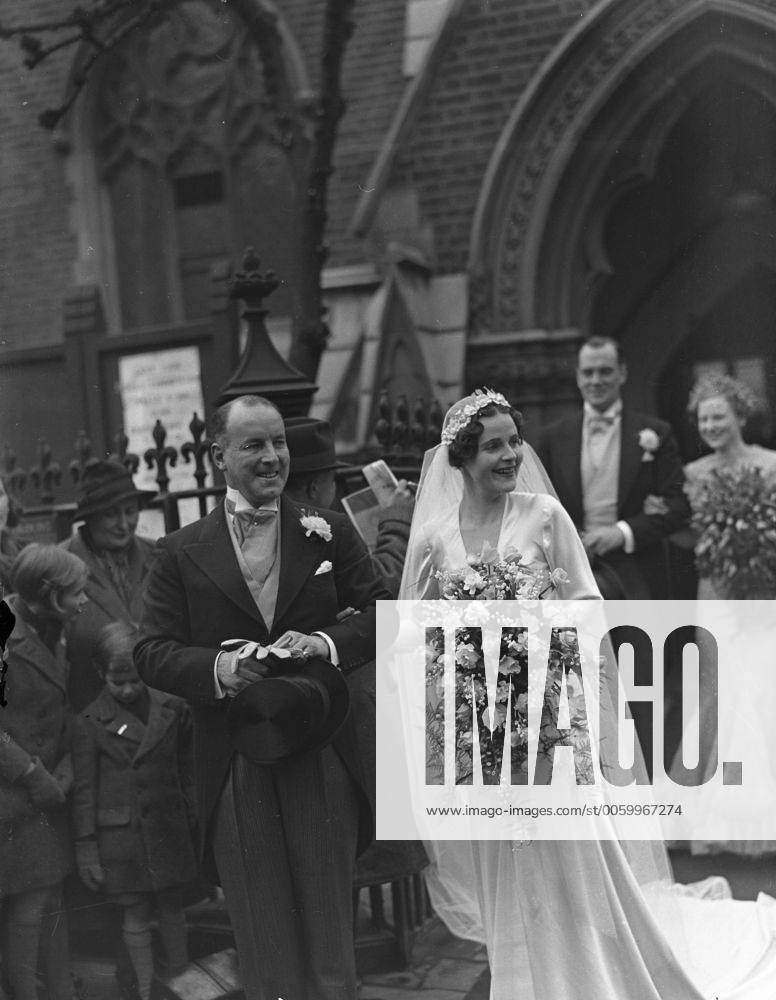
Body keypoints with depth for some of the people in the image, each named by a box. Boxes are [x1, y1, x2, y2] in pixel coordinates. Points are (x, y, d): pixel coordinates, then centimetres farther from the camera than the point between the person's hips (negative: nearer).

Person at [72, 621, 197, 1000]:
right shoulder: (90, 723, -7)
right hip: (120, 836, -2)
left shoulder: (173, 710, 2)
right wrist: (86, 848, -6)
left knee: (171, 910, 12)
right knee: (135, 917, 6)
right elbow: (83, 791, -5)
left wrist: (191, 819, 10)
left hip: (169, 828, 2)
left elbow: (186, 769, 11)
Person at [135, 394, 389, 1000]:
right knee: (262, 942, 8)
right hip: (233, 764, 0)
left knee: (329, 923, 7)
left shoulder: (330, 533, 7)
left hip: (324, 760, 0)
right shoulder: (182, 553, 4)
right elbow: (152, 653, 0)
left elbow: (380, 615, 5)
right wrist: (218, 666, -18)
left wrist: (327, 642, -14)